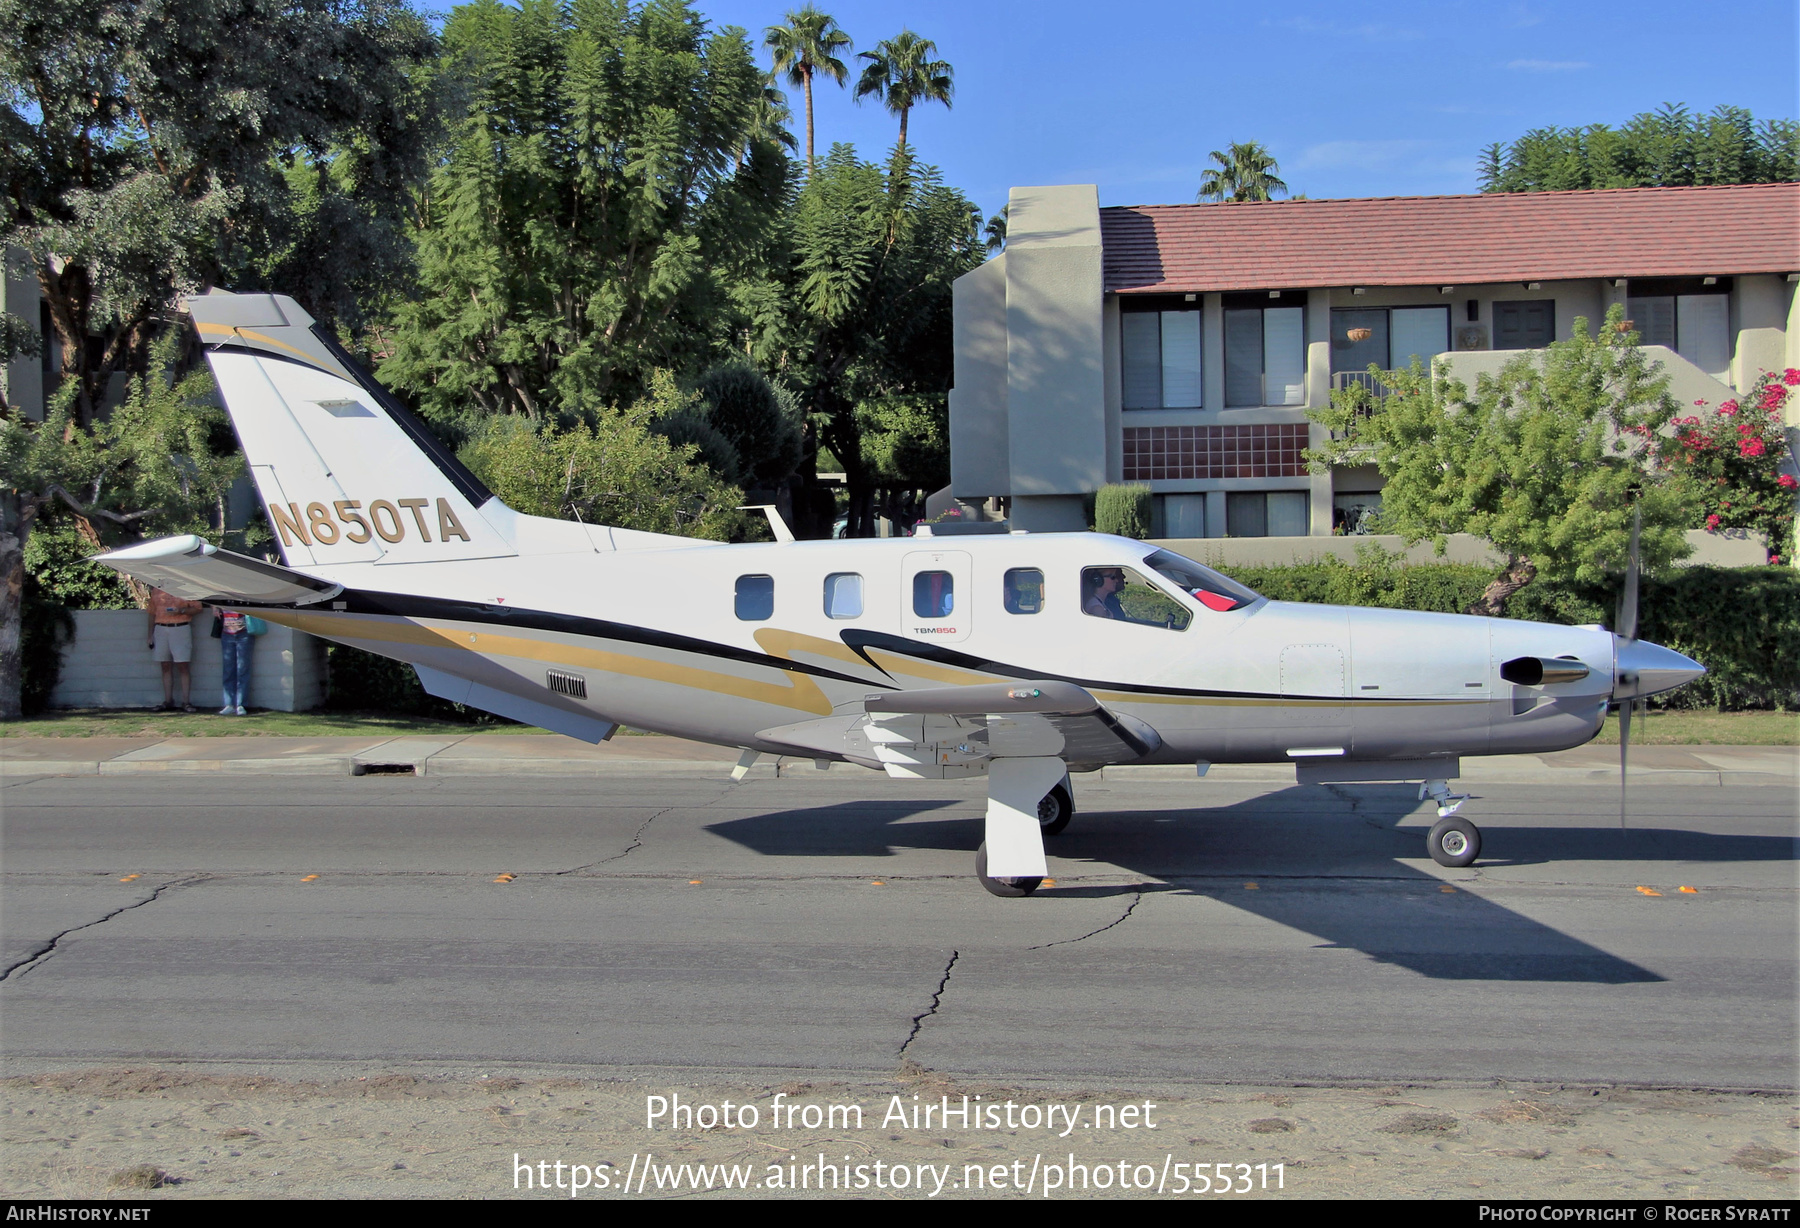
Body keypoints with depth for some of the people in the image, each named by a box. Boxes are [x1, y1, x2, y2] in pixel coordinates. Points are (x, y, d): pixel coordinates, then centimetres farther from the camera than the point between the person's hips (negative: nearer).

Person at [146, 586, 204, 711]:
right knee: (166, 667, 5)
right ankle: (168, 701, 8)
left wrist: (181, 611, -17)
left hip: (180, 628, -4)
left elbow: (197, 607, 0)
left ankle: (186, 702, -4)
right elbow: (152, 613, 18)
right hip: (161, 629, 4)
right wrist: (150, 635, 16)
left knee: (183, 666, -5)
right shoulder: (156, 591, 15)